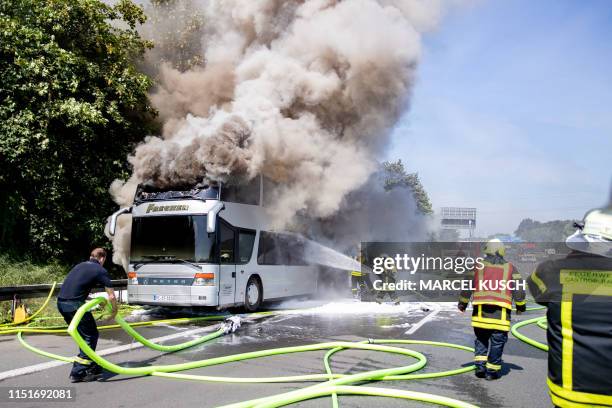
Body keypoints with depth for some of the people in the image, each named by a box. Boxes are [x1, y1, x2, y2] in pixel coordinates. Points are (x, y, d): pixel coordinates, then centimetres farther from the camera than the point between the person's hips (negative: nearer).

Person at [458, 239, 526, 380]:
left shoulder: (479, 266, 11)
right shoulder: (510, 268, 12)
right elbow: (519, 287, 8)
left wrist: (462, 303, 17)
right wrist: (520, 305, 20)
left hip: (481, 306, 1)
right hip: (501, 309, -1)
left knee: (481, 337, 16)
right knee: (498, 340, 5)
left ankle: (480, 365, 8)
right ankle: (492, 370, 7)